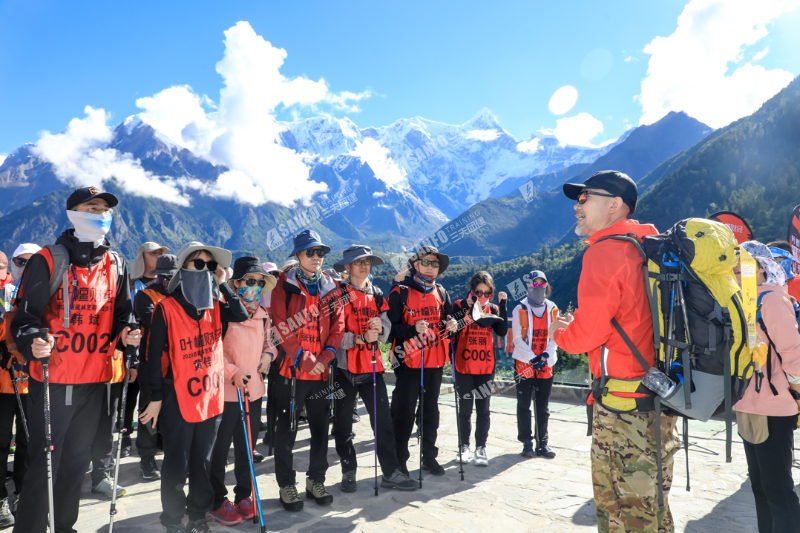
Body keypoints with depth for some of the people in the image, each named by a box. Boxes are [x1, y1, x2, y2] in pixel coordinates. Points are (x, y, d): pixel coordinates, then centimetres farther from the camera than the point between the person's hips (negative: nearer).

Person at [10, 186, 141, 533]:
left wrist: (125, 335, -6)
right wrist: (32, 342, -25)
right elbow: (25, 315, -6)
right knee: (43, 461, 0)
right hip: (51, 380, -4)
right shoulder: (48, 260, -5)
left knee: (77, 459, 17)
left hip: (94, 380, 5)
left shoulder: (115, 265, 9)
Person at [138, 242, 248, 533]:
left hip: (211, 396, 5)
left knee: (203, 461, 17)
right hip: (178, 398, -5)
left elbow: (242, 315, -13)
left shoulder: (214, 306, 5)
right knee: (177, 463, 8)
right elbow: (154, 355, -9)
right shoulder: (167, 307, -10)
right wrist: (155, 397, -10)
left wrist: (222, 284, -10)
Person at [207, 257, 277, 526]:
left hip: (254, 390, 6)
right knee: (219, 449, 9)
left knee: (247, 447, 17)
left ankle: (243, 495, 34)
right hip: (226, 391, -6)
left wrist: (268, 354, -1)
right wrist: (232, 371, -21)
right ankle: (218, 501, 26)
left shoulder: (263, 315, 7)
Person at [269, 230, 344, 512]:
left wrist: (325, 357, -9)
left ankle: (316, 480, 30)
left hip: (321, 371, 4)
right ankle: (286, 486, 22)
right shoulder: (284, 285, -4)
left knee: (321, 427, 12)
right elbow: (282, 328, -11)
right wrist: (305, 359, -16)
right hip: (292, 369, -4)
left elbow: (338, 323, 3)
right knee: (287, 430, 6)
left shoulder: (330, 285, 8)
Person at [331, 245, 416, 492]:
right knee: (343, 423, 9)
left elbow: (386, 329, 4)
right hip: (344, 367, -3)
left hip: (372, 365, 4)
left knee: (383, 419, 3)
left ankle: (390, 472, 14)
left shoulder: (377, 294, 11)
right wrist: (361, 337, -23)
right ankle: (349, 471, 26)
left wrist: (380, 329, -18)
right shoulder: (338, 293, -5)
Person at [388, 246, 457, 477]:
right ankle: (399, 459, 16)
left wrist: (451, 325, -3)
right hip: (408, 362, -5)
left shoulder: (441, 292, 9)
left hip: (435, 362, 5)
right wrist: (413, 329, -28)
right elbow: (391, 327, -13)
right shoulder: (400, 292, -8)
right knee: (404, 412, 2)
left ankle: (429, 456, 29)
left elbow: (447, 318, 19)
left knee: (431, 410, 15)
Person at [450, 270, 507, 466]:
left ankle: (481, 448, 17)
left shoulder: (493, 309, 6)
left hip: (486, 367, 2)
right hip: (464, 366, -2)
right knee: (465, 408, 7)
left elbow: (502, 331, -10)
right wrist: (466, 307, -23)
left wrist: (503, 305, -14)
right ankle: (464, 446, 20)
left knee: (483, 408, 7)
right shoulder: (460, 305, -3)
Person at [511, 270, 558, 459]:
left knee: (543, 407, 9)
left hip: (546, 364, 3)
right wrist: (532, 358, -14)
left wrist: (545, 356, -12)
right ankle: (527, 442, 15)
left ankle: (542, 443, 19)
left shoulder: (553, 309, 4)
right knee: (524, 405, 3)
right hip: (524, 363, -2)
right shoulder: (520, 309, -4)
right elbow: (518, 338, -6)